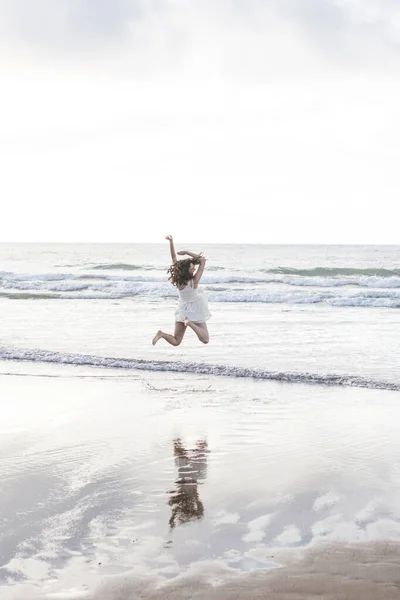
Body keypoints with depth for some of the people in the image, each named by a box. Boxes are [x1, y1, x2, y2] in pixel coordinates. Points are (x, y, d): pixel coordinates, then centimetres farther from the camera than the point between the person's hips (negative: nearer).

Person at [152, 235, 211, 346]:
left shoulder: (177, 279, -15)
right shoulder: (194, 281, -25)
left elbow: (173, 258, -12)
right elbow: (203, 260, -20)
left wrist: (171, 241, -15)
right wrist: (187, 252, -21)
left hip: (183, 310, 5)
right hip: (195, 310, -5)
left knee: (175, 342, 12)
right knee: (205, 340, -8)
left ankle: (161, 334, -16)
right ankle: (190, 322, -26)